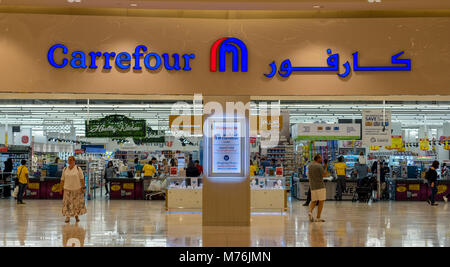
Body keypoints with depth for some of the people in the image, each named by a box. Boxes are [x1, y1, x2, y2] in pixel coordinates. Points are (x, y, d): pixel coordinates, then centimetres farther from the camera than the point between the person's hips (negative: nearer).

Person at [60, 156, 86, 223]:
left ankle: (76, 215, 22)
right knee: (67, 203, -3)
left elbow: (82, 179, -2)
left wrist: (83, 187, -7)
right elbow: (62, 180, 10)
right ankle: (67, 216, 4)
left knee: (77, 203, 5)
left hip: (77, 189, -1)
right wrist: (61, 188, 7)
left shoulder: (78, 169, -1)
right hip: (67, 189, 1)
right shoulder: (65, 169, 7)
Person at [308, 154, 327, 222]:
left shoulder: (309, 166, 10)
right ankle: (318, 217, 1)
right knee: (321, 201, 2)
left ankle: (310, 212, -14)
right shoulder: (319, 166, -11)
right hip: (320, 186, -6)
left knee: (313, 201, 13)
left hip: (312, 186, 6)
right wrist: (326, 168, 2)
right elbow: (323, 175, -8)